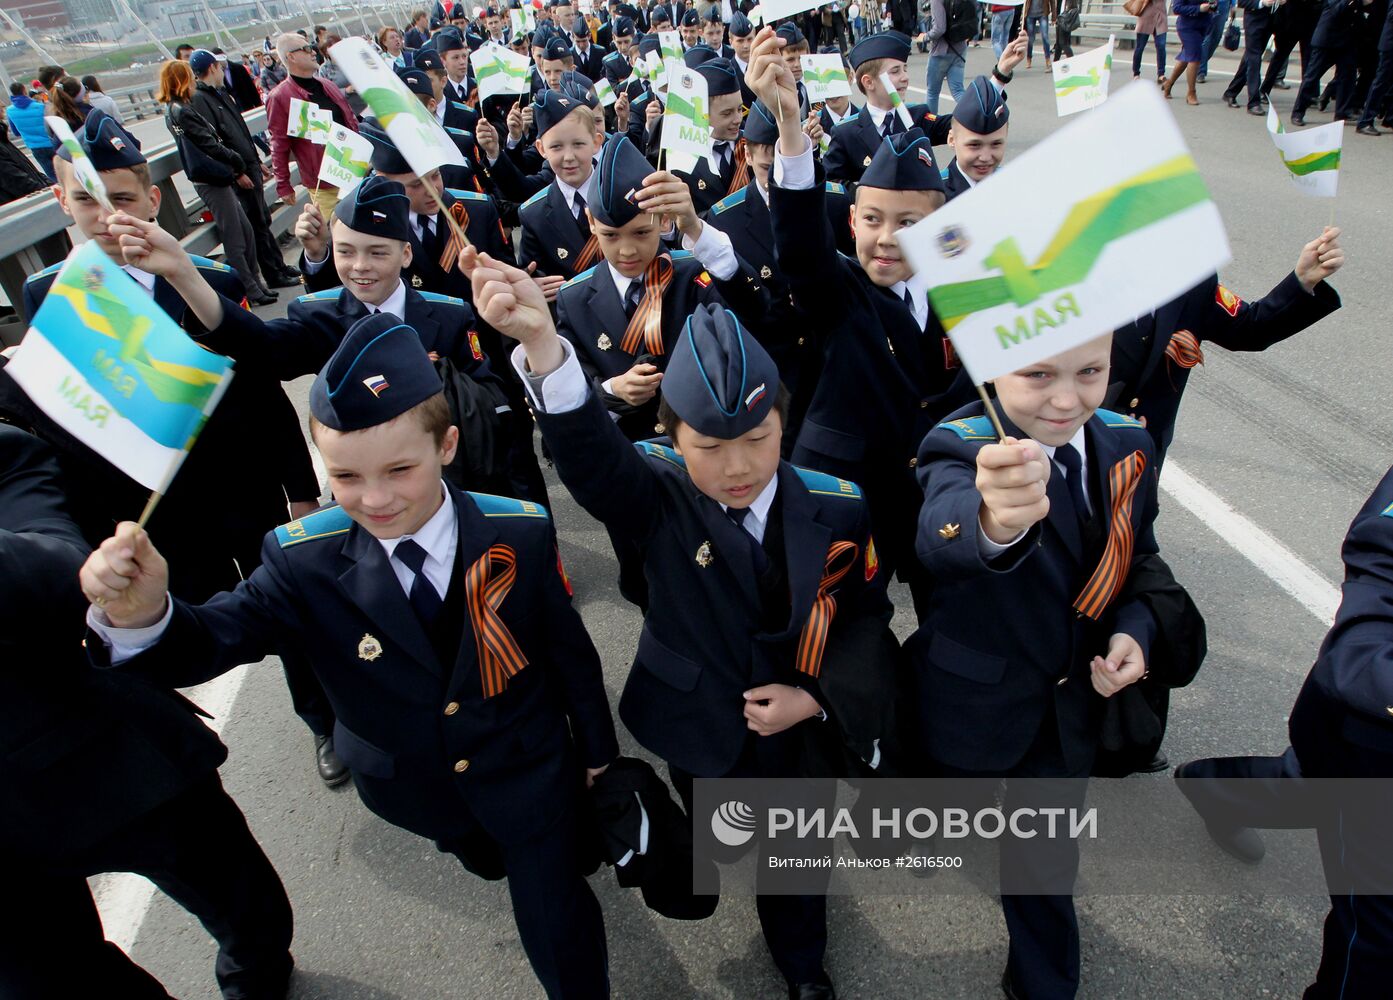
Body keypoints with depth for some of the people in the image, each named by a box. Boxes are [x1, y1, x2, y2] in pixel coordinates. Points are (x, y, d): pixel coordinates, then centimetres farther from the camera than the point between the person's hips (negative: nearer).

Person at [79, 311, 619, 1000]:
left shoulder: (519, 534, -24)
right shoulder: (304, 560, -21)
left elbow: (567, 645, -11)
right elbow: (205, 645, -26)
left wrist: (596, 744, 3)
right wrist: (140, 616, -50)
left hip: (527, 776, -2)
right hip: (415, 787, 3)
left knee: (558, 936, 13)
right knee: (481, 860, 33)